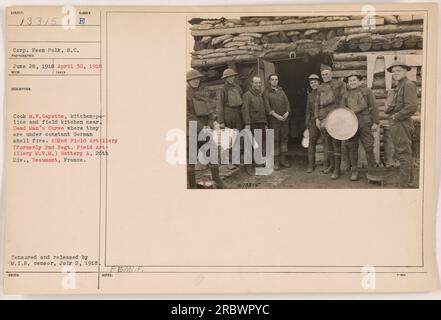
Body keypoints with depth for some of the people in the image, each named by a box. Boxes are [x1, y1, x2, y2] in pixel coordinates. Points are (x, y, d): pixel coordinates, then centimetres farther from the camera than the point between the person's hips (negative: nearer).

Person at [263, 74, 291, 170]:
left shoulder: (281, 91, 15)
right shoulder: (266, 92, -1)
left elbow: (287, 102, 11)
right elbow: (267, 106, -9)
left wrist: (287, 112, -6)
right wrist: (276, 115, -16)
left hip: (284, 119, 5)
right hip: (273, 120, -5)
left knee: (284, 139, 8)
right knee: (275, 140, -4)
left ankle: (283, 159, 17)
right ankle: (276, 162, 1)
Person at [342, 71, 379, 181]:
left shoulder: (367, 91, 7)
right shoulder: (346, 95, 15)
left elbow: (373, 107, 2)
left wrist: (375, 122, -5)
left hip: (364, 123, -3)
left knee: (368, 147, -5)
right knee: (351, 147, 1)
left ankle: (372, 171, 3)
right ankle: (354, 171, 9)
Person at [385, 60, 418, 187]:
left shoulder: (408, 85, -12)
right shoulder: (398, 87, 18)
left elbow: (412, 106, -23)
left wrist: (396, 116, -16)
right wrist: (392, 117, 9)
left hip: (402, 123, -10)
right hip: (395, 124, 10)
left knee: (404, 154, -6)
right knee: (400, 154, 17)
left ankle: (404, 184, -2)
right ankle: (410, 181, 28)